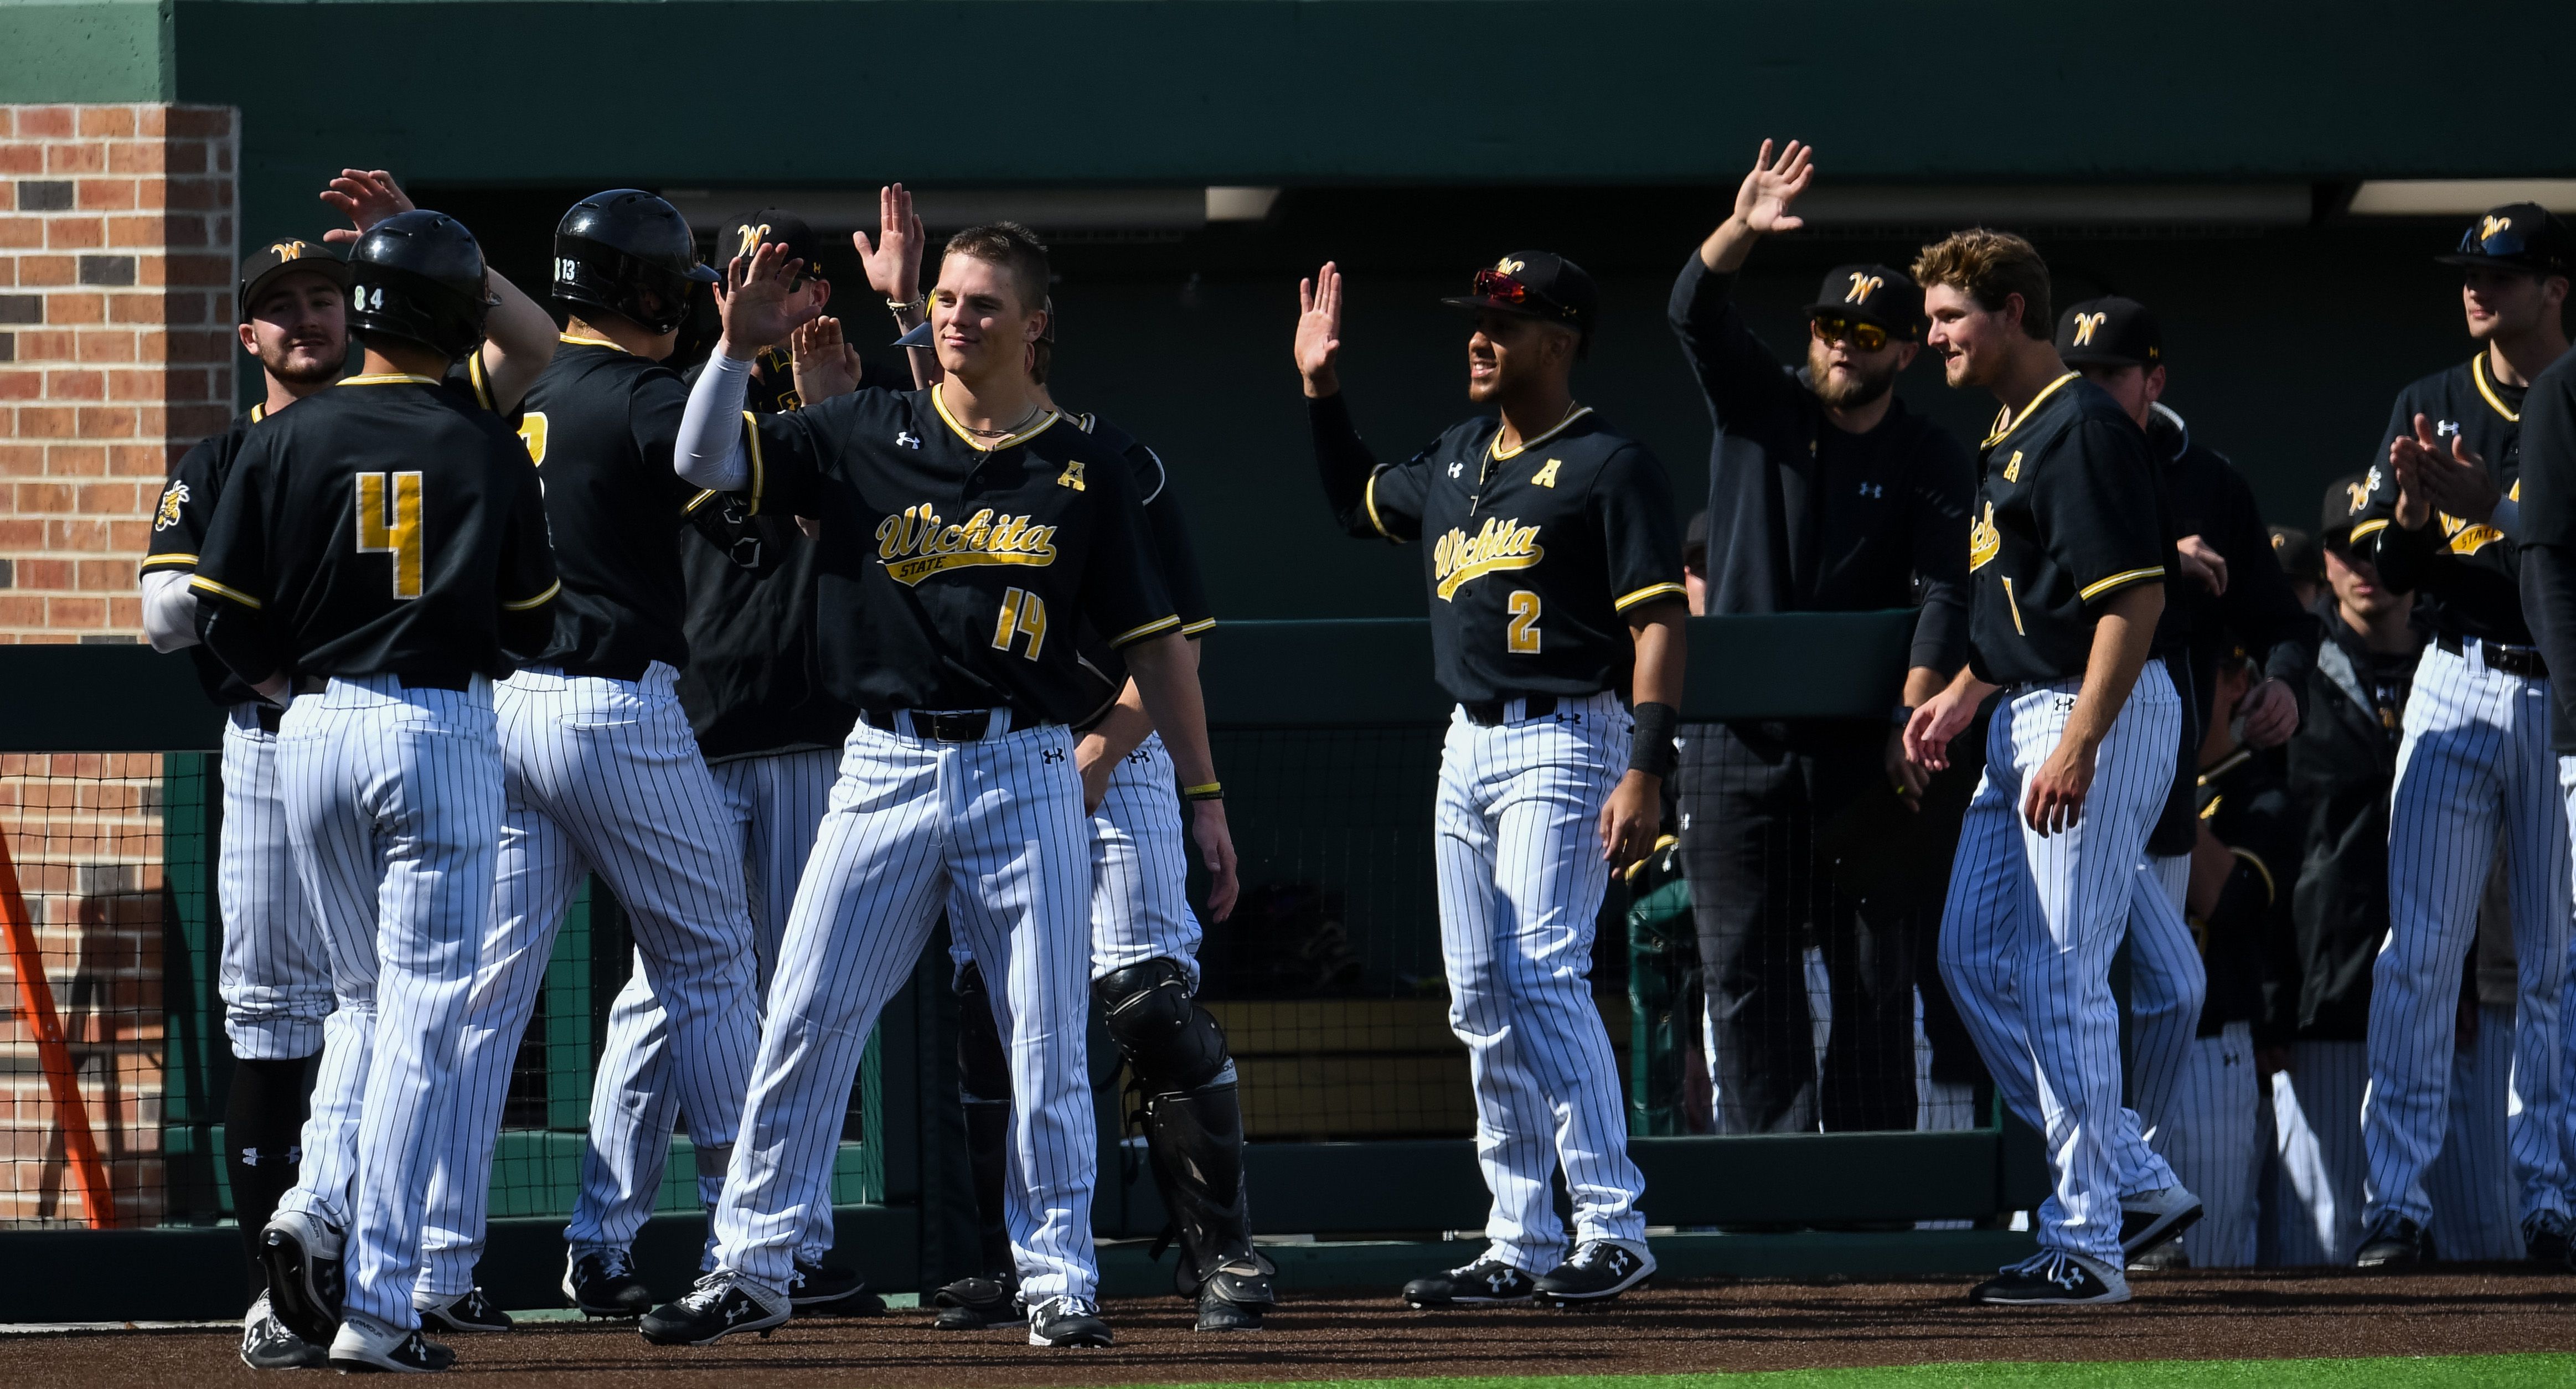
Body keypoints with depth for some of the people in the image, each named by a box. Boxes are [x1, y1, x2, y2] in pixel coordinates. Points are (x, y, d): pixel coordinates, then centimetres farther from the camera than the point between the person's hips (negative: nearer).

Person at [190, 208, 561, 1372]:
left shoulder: (287, 442, 0)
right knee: (422, 1015, -1)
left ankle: (319, 1203, -3)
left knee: (364, 996, 21)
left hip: (314, 732, 3)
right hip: (444, 729, -3)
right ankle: (376, 1306, -6)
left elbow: (226, 622, 0)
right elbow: (531, 622, 6)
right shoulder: (488, 449, -2)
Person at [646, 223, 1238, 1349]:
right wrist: (738, 348, -16)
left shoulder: (1084, 473, 4)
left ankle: (1060, 1284, 9)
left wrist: (1203, 794, 4)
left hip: (1025, 777, -1)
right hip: (886, 770, 1)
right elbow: (705, 462, 0)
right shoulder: (865, 437, 6)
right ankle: (750, 1273, 5)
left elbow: (1153, 642, 7)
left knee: (1047, 1041, 0)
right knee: (806, 1021, -1)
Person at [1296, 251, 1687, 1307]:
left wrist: (1645, 772, -23)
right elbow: (1358, 503, 34)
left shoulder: (1611, 467, -10)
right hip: (1468, 745, 9)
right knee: (1482, 1000, 7)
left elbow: (1658, 624, -15)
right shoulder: (1456, 461, 15)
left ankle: (1614, 1228, -16)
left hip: (1565, 743, -9)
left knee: (1543, 976, -17)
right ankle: (1521, 1246, 12)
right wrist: (1321, 390, 22)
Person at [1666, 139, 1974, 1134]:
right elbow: (1693, 312, -8)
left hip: (1860, 743, -1)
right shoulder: (1757, 405, 8)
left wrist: (1912, 723, -20)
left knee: (1872, 966, 0)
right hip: (1739, 740, 2)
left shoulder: (1933, 463, 4)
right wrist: (1741, 232, -27)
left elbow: (1946, 599, -7)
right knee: (1743, 967, 0)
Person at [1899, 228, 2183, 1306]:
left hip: (2100, 713, -11)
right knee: (1974, 956, 11)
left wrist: (2080, 743, -26)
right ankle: (2134, 1181, 17)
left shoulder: (2083, 428, -15)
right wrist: (1964, 694, 17)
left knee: (2060, 974, -10)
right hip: (2027, 721, 11)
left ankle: (2085, 1243, -6)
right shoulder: (2012, 436, 17)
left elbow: (2134, 596, -22)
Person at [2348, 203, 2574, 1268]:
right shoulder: (2431, 408, 11)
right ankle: (2396, 1202, -9)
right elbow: (2385, 569, 7)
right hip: (2457, 686, 2)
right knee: (2419, 949, -7)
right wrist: (2414, 510, -13)